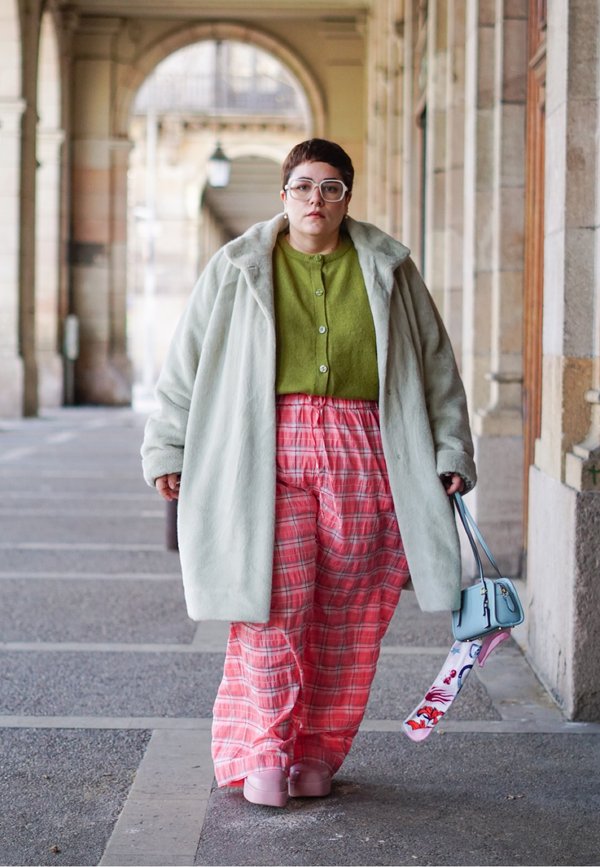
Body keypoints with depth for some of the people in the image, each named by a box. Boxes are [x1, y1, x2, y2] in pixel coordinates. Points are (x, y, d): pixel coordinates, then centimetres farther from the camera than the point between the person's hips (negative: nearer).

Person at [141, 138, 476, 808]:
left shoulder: (387, 269, 12)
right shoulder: (239, 268, 9)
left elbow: (435, 365, 15)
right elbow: (186, 363, 10)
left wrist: (450, 450, 10)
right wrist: (166, 448, 6)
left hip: (362, 455, 2)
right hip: (269, 449, -1)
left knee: (346, 612, 1)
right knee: (274, 602, -8)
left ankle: (317, 752, 14)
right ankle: (264, 751, 4)